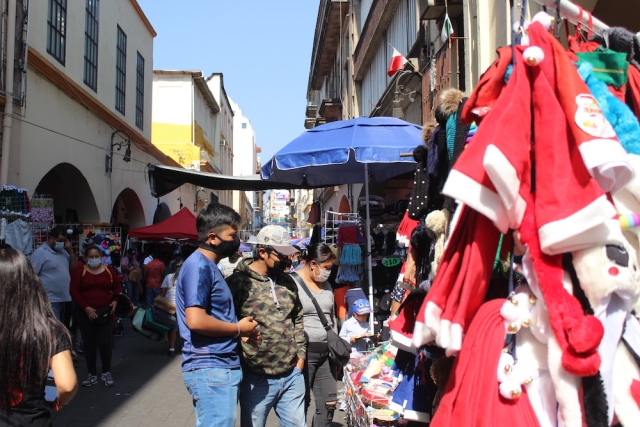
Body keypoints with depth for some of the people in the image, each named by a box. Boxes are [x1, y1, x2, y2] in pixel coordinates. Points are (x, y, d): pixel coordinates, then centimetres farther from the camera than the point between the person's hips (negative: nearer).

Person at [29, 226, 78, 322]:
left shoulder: (63, 251, 13)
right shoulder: (40, 253, -11)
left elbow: (74, 267, 14)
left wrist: (70, 250, 2)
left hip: (64, 299, 8)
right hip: (50, 301, -8)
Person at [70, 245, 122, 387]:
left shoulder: (109, 270, 5)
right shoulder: (80, 272, 1)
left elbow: (118, 288, 10)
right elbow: (74, 291, -5)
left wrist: (115, 301, -8)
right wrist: (86, 308, -14)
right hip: (85, 313, 0)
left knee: (105, 343, -5)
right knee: (89, 344, 7)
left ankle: (106, 372, 13)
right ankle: (92, 374, 19)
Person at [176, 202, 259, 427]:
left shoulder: (209, 267, 16)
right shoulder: (199, 266, -15)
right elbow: (196, 321, -25)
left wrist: (241, 331, 8)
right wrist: (239, 329, -12)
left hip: (220, 367, 10)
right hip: (211, 369, -10)